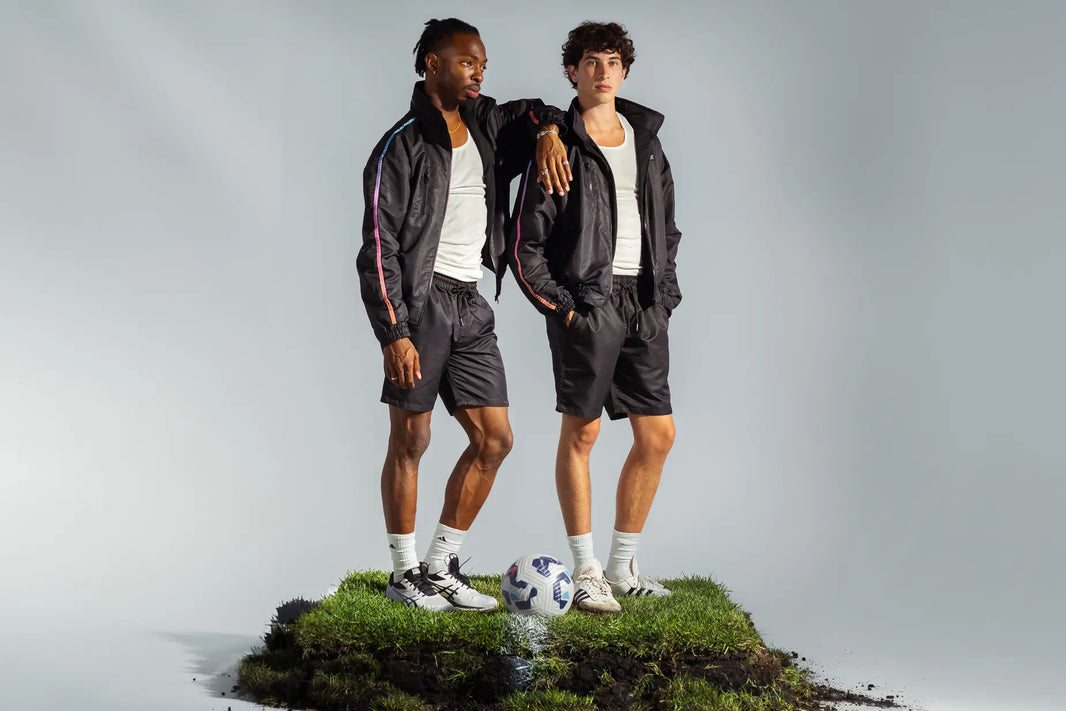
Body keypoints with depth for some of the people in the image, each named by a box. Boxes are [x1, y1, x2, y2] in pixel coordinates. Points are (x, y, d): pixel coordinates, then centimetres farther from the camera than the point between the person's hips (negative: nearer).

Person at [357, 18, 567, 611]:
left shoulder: (485, 125, 13)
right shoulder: (402, 146, -7)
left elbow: (537, 112, 33)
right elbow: (379, 247, -11)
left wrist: (548, 131, 7)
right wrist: (394, 333, -18)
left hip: (470, 305, 7)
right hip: (421, 301, -7)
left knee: (494, 440, 5)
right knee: (410, 441, 0)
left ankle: (441, 567, 16)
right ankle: (405, 574, 13)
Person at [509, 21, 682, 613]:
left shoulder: (646, 140, 15)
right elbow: (525, 243, -6)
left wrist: (664, 295, 11)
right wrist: (561, 307, -10)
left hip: (644, 306, 6)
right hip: (586, 302, -6)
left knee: (658, 436, 5)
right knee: (580, 434, -2)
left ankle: (622, 567, 17)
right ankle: (585, 571, 8)